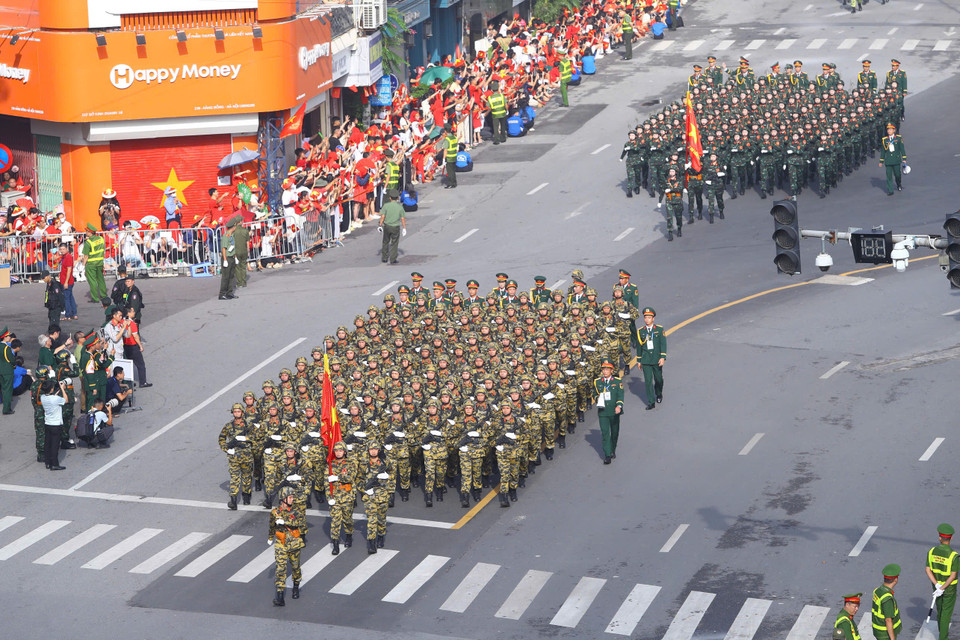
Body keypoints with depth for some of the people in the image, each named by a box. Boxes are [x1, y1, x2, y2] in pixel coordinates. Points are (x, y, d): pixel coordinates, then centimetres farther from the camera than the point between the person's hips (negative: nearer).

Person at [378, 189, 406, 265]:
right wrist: (404, 228, 4)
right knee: (394, 244, 8)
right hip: (396, 227, -1)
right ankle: (393, 260, 8)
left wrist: (380, 225, 2)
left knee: (385, 242, 18)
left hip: (387, 226, 1)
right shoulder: (400, 207, -8)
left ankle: (384, 258, 25)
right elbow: (403, 218, -5)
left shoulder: (386, 205, -10)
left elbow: (382, 217, -9)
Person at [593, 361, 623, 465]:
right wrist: (597, 398, -7)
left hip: (614, 411, 0)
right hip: (603, 412, 0)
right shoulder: (597, 382, 5)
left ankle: (613, 451, 34)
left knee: (614, 432, 13)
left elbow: (620, 395, -7)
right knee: (605, 433, -8)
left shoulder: (617, 381, -1)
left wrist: (619, 406, -24)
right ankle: (607, 455, -8)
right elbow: (595, 394, 17)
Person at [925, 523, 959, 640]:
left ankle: (942, 629, 50)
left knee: (940, 608, 28)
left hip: (936, 584, 4)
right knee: (946, 613, 11)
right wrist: (942, 589, -21)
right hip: (949, 588, -4)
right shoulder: (954, 556, -29)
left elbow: (927, 570, -14)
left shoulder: (932, 552, -16)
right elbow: (953, 576, -27)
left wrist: (937, 586, -18)